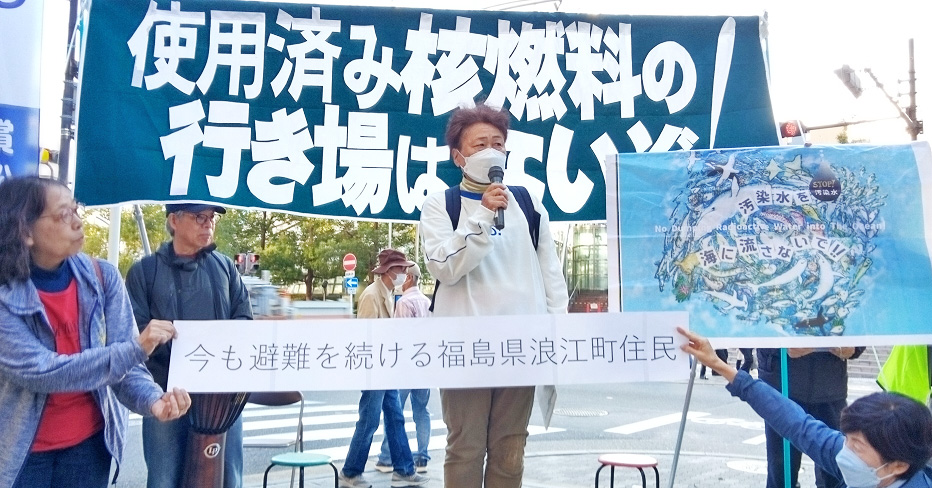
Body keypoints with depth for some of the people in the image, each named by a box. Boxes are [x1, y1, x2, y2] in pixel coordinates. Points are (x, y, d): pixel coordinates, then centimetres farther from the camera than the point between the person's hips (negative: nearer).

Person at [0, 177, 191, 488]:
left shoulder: (103, 277, -8)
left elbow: (123, 361, -9)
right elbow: (41, 371, -25)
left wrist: (152, 399, -30)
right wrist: (136, 348, -31)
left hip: (90, 443, 3)